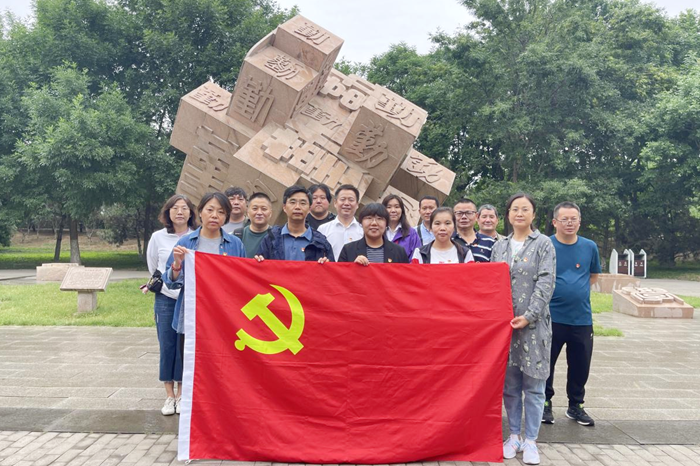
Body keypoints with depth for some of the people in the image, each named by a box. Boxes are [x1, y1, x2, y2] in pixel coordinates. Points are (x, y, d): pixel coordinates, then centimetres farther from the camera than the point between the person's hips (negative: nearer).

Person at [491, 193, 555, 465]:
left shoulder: (543, 244, 0)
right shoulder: (499, 247, 11)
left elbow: (545, 283, -9)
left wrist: (529, 316, -17)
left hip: (534, 323, -3)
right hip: (503, 322, 3)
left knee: (533, 384, 2)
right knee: (509, 383, 9)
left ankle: (530, 441, 13)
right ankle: (514, 435, 22)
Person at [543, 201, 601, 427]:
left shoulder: (590, 247, 4)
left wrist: (578, 291, 9)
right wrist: (551, 293, -4)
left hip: (582, 318, 3)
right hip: (551, 317, -3)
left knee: (580, 366, 12)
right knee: (546, 364, 6)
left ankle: (575, 406, 30)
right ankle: (545, 404, 23)